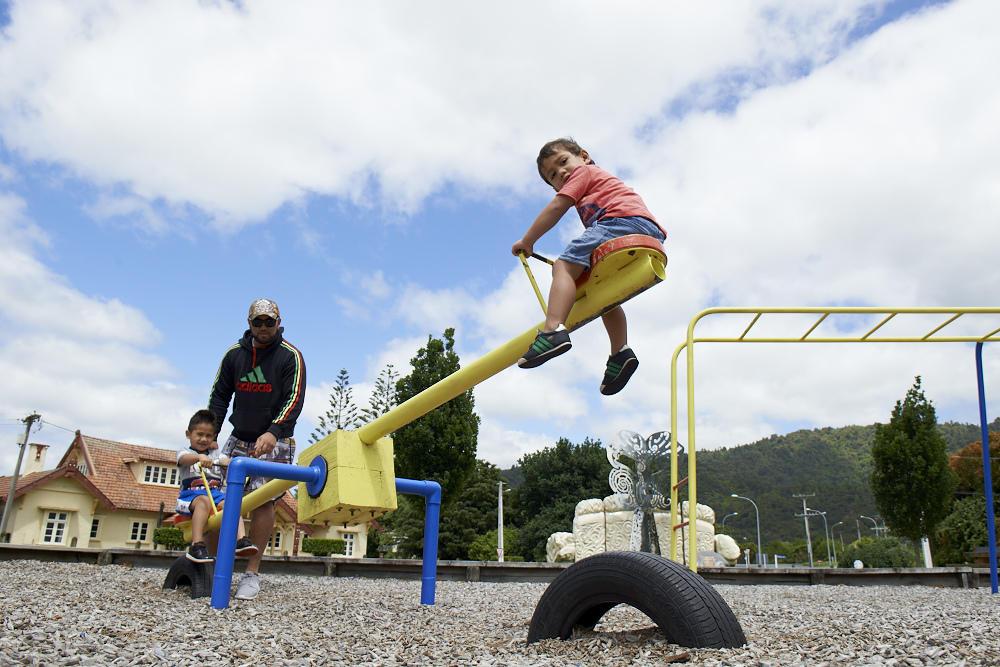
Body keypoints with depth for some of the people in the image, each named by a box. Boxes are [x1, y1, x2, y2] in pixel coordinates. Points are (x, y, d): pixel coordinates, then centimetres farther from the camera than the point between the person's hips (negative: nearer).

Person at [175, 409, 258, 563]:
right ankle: (197, 546, -43)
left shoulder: (215, 454, 24)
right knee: (203, 501, -37)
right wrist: (200, 457, -39)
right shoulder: (184, 451, 11)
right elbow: (185, 459, -15)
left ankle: (240, 540, -39)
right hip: (191, 493, -4)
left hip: (215, 493, 4)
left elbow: (227, 462, 3)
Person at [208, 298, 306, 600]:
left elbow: (294, 401, -16)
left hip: (274, 440, -4)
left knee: (262, 498, -13)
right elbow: (219, 397, 11)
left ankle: (252, 573, -7)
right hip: (239, 438, 5)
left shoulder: (290, 357, -7)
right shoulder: (234, 354, 5)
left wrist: (273, 432, -30)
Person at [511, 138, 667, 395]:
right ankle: (620, 353, 12)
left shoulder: (584, 172, 18)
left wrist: (527, 241, 12)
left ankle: (553, 331, -38)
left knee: (564, 266, -18)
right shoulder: (603, 184, 43)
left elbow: (556, 207, 7)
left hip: (624, 220, -10)